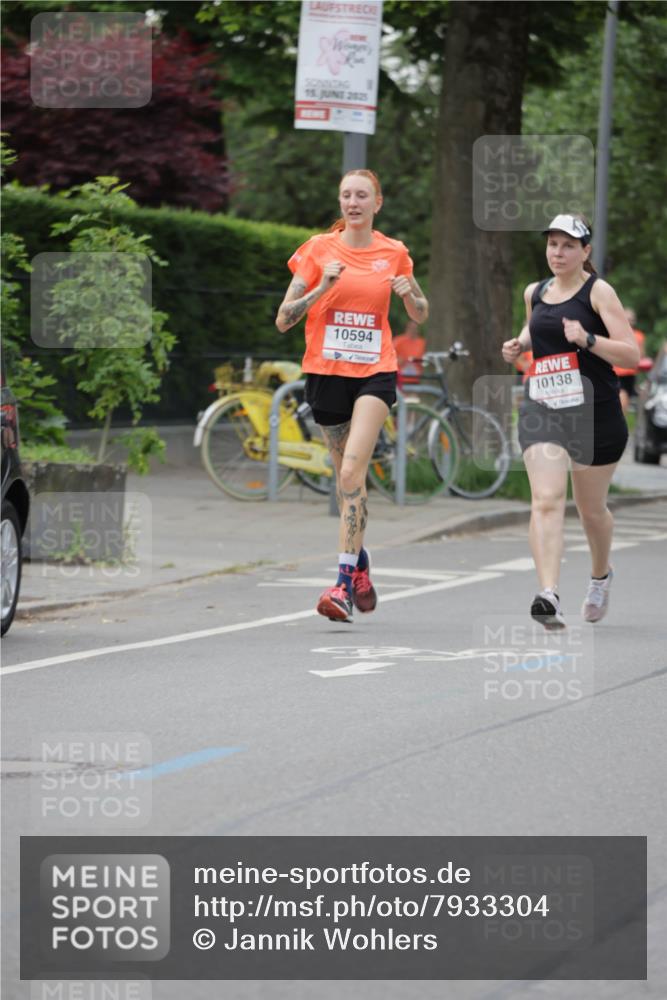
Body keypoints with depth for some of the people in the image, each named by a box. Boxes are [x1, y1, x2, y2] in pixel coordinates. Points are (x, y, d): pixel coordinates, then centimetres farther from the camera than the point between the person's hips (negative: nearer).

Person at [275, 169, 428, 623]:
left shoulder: (394, 253, 3)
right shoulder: (319, 249, 0)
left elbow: (420, 315, 17)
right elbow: (283, 320, -3)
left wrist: (410, 293, -6)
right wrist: (321, 289, -18)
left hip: (375, 372, -2)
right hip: (326, 371, 2)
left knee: (351, 471, -18)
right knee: (346, 474, 13)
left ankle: (344, 582, -21)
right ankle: (360, 561, 37)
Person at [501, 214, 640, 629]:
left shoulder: (598, 291, -5)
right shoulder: (535, 292, 10)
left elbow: (631, 354, -12)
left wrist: (588, 339, -26)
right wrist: (518, 345, 12)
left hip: (596, 412, -3)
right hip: (542, 409, 3)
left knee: (591, 508, 13)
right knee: (546, 501, -18)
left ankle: (601, 575, 43)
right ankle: (549, 596, -29)